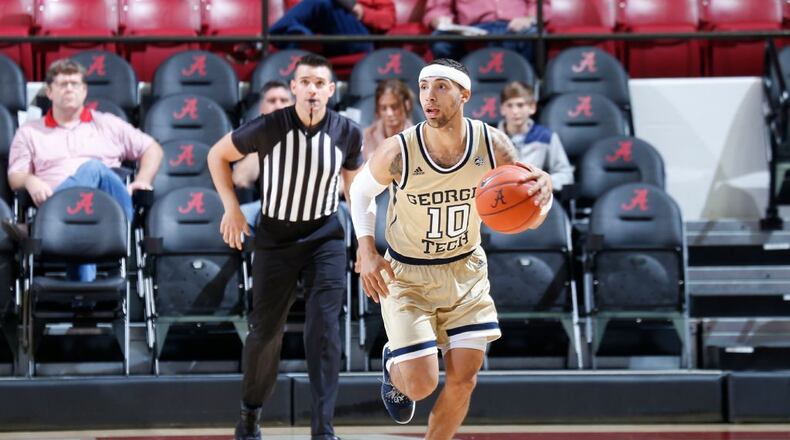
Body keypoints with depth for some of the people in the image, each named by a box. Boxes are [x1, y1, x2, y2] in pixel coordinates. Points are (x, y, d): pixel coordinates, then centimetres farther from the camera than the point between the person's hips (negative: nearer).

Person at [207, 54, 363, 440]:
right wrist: (231, 208, -6)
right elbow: (218, 155, 0)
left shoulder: (347, 133, -10)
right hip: (275, 239, -1)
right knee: (265, 332, 8)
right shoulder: (268, 128, -17)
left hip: (326, 239, 1)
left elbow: (353, 184, 9)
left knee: (324, 332, -13)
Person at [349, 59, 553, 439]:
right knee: (421, 385, -11)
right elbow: (361, 190, -1)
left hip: (465, 272, 3)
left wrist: (542, 190, -34)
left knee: (463, 381, 2)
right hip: (407, 276, -3)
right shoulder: (398, 152, -23)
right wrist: (366, 250, -12)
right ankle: (394, 364, 27)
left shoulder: (492, 145, -17)